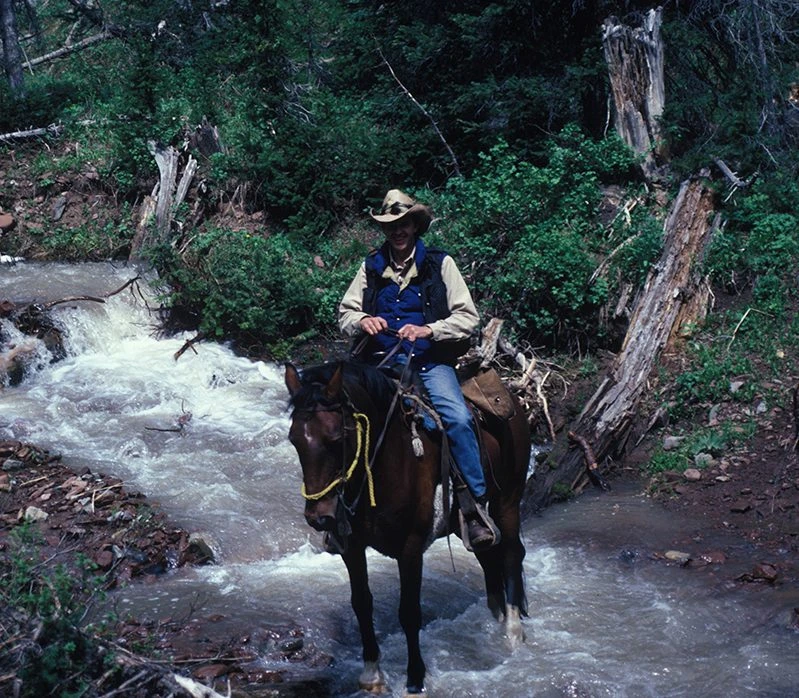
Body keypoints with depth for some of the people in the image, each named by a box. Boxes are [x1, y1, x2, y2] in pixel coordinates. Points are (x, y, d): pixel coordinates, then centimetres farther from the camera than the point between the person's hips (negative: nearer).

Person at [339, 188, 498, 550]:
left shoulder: (440, 263, 4)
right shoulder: (371, 266, 12)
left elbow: (467, 317, 0)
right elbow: (345, 313, 15)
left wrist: (427, 330, -16)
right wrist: (362, 321, -8)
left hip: (430, 361, -2)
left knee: (457, 418, -27)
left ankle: (477, 506, -19)